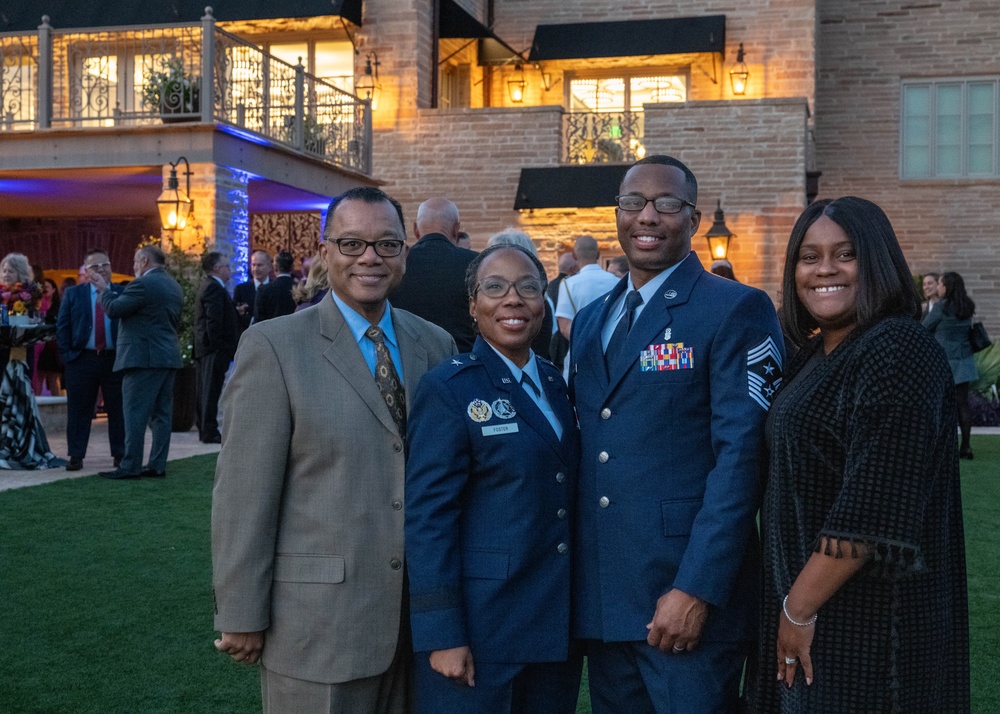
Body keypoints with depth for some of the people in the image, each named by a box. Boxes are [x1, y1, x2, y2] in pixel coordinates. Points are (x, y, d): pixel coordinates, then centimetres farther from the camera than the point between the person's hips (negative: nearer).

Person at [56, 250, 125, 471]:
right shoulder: (73, 293, 7)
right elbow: (62, 326, 6)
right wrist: (67, 354, -2)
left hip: (115, 360, 0)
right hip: (82, 359, 1)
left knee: (118, 409, 5)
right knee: (78, 410, 4)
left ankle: (120, 455, 14)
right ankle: (76, 456, 11)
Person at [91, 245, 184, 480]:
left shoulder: (143, 284, -12)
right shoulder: (174, 287, 15)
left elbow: (113, 310, -12)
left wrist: (103, 289, 6)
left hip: (143, 357, -8)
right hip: (169, 356, 9)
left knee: (136, 414, -6)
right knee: (162, 414, 8)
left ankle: (130, 466, -5)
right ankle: (157, 465, 11)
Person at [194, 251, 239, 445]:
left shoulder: (207, 286, 18)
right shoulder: (214, 288, -14)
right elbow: (213, 321, -21)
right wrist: (218, 347, -21)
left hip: (204, 347, 11)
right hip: (214, 349, -11)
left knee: (205, 390, 12)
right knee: (211, 390, -7)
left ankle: (205, 430, 19)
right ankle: (209, 432, -5)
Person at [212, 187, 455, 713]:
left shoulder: (436, 345, 6)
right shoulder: (274, 345, -8)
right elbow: (244, 492, -10)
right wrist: (241, 616, -10)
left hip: (419, 615, 5)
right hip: (317, 617, -4)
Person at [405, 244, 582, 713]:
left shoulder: (557, 384, 8)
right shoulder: (448, 389, -10)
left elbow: (564, 495, 12)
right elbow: (426, 516, -14)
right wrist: (442, 634, -18)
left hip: (557, 623, 6)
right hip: (479, 626, -6)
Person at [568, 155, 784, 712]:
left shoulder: (736, 309, -7)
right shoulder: (590, 320, 14)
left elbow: (741, 454, -14)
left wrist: (697, 589, -19)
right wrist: (570, 573, 9)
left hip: (688, 594, -6)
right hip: (600, 600, 6)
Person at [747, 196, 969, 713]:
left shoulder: (898, 351, -18)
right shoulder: (817, 353, 10)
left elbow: (874, 509, -24)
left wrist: (800, 608, -19)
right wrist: (793, 603, 11)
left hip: (868, 620, -8)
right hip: (803, 600, 8)